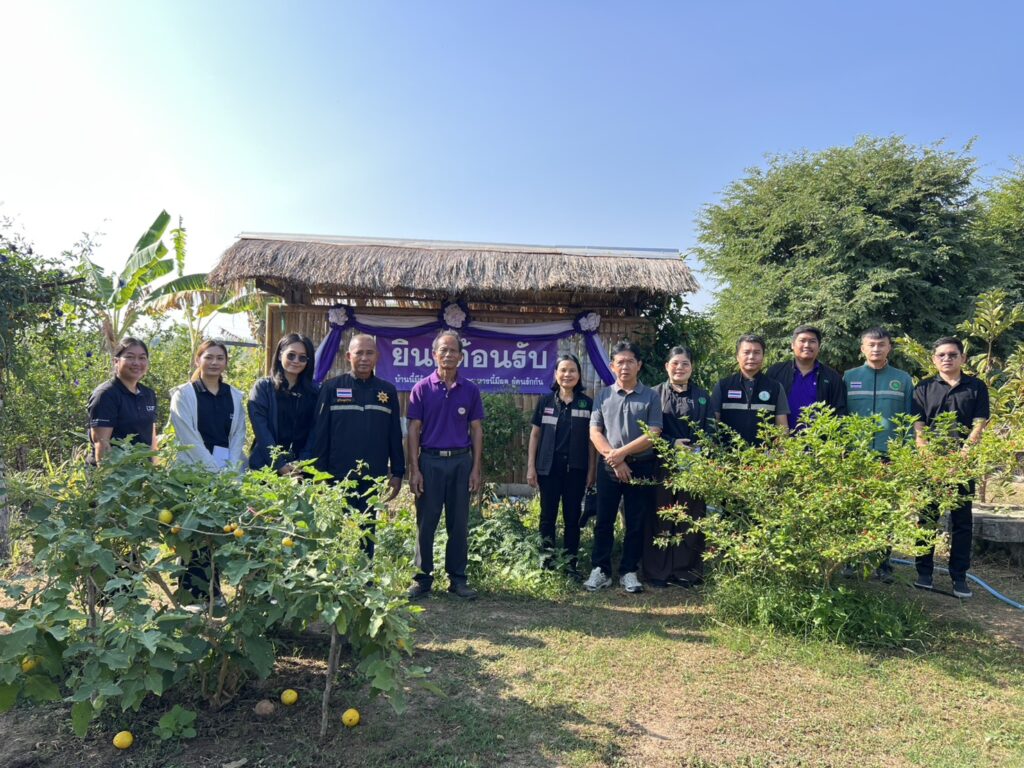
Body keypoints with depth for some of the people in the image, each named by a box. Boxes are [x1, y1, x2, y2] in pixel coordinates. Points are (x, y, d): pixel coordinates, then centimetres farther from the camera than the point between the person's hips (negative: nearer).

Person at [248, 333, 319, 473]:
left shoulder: (313, 391, 8)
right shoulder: (263, 387, 2)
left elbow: (314, 431, 2)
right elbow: (261, 431, -7)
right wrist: (279, 464, -16)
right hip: (266, 466, -1)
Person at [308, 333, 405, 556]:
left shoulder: (388, 391, 9)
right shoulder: (331, 388, 1)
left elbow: (395, 436, 10)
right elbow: (319, 435, -1)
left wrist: (397, 473, 7)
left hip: (373, 479, 2)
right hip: (338, 477, -2)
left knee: (367, 533, 10)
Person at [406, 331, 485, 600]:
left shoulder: (470, 390, 5)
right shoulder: (422, 388, 0)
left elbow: (476, 430, 6)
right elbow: (413, 430, -1)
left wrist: (476, 469, 0)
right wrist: (414, 469, -7)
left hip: (461, 461, 1)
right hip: (430, 461, -1)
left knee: (459, 523, 7)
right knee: (426, 522, 5)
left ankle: (457, 578, 18)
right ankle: (423, 578, 16)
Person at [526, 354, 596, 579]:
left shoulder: (587, 403, 3)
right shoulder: (545, 402, 3)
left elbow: (591, 439, 4)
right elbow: (535, 435, 5)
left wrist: (591, 470, 0)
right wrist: (531, 466, 0)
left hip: (575, 468, 0)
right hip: (548, 467, 0)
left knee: (572, 517, 8)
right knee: (548, 516, 6)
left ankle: (570, 564, 17)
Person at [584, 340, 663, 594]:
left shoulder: (651, 397, 0)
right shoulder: (603, 395, 5)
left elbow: (653, 435, -7)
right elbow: (595, 432, 0)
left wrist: (621, 452, -14)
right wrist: (614, 460, -11)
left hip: (641, 468, -1)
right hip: (609, 468, 1)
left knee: (636, 524, 7)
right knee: (604, 521, 4)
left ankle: (629, 571, 18)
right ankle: (600, 570, 14)